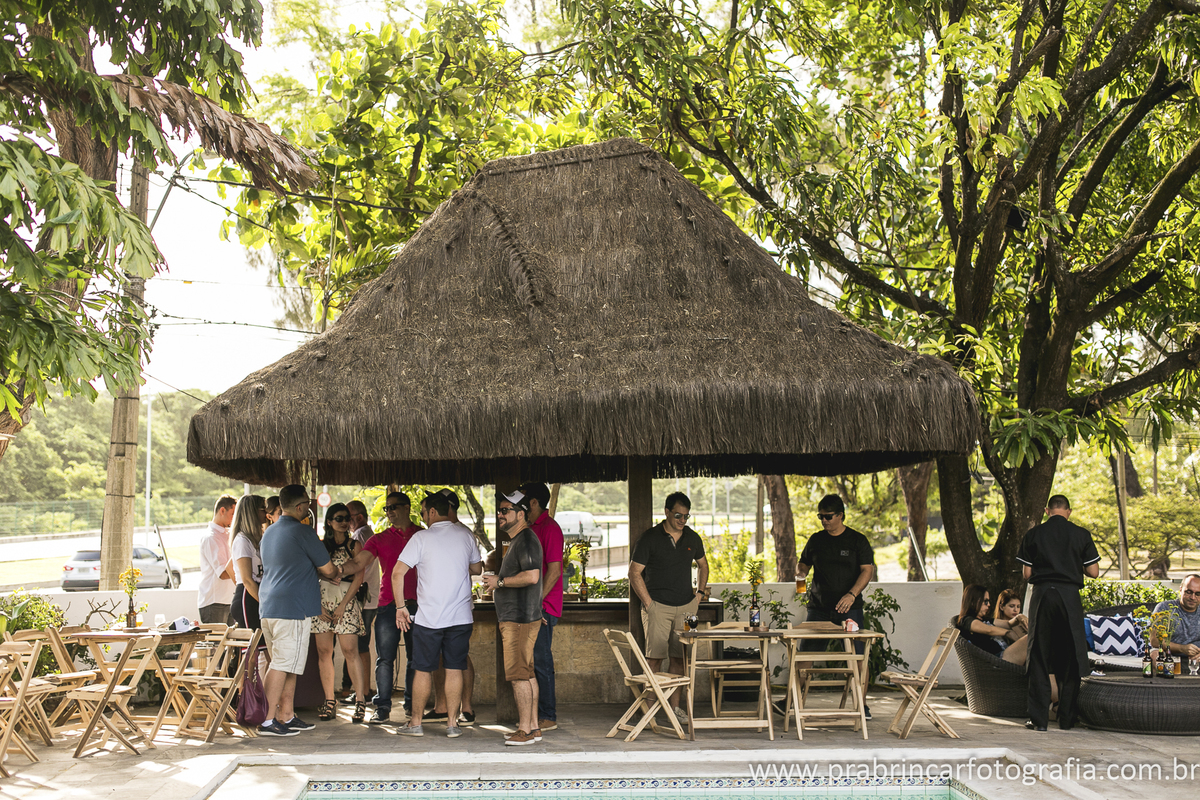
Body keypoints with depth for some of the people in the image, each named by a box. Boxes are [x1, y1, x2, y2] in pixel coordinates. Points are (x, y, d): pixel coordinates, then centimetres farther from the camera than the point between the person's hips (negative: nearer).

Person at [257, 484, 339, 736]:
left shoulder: (270, 532, 17)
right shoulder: (301, 531, -10)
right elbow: (327, 569, -6)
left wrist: (321, 575, 27)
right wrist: (335, 574, 16)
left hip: (268, 608, 9)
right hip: (292, 608, -9)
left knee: (287, 665, 14)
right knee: (283, 665, -6)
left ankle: (287, 716, 17)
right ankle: (269, 720, -5)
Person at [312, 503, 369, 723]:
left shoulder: (354, 545, 6)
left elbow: (358, 577, 0)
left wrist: (342, 605, -8)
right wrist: (319, 606, -3)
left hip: (346, 600, -2)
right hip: (322, 600, 3)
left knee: (350, 651, -8)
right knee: (324, 652, 1)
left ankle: (360, 700, -3)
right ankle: (329, 701, 9)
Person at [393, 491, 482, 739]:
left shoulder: (421, 537, -7)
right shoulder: (466, 534, 4)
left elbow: (397, 573, -10)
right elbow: (477, 569, 17)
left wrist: (401, 607, 0)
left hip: (428, 616, -2)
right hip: (461, 615, 3)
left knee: (423, 670, 9)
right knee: (454, 669, 8)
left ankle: (415, 723, 18)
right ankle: (452, 724, 11)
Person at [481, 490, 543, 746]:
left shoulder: (526, 539, -13)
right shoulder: (517, 540, 20)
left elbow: (531, 576, -26)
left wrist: (499, 581, -17)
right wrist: (497, 584, 16)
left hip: (520, 619, -11)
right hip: (515, 618, 11)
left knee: (518, 674, -8)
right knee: (527, 673, 12)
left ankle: (524, 731, -4)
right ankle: (533, 727, 17)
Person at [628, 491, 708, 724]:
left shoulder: (692, 538, 9)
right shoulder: (650, 538, -5)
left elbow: (702, 565, 25)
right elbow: (634, 573, -4)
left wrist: (700, 592, 13)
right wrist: (648, 603, -9)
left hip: (686, 606, 4)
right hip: (658, 606, -4)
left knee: (679, 658, 5)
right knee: (654, 658, -7)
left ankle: (674, 706, 13)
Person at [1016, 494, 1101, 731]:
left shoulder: (1033, 534, 2)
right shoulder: (1081, 534, 2)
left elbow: (1026, 573, 1)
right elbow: (1094, 572, 2)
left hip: (1042, 595, 0)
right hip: (1070, 596, 0)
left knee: (1039, 657, 5)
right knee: (1071, 656, 10)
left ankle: (1038, 718, 4)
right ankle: (1067, 718, 14)